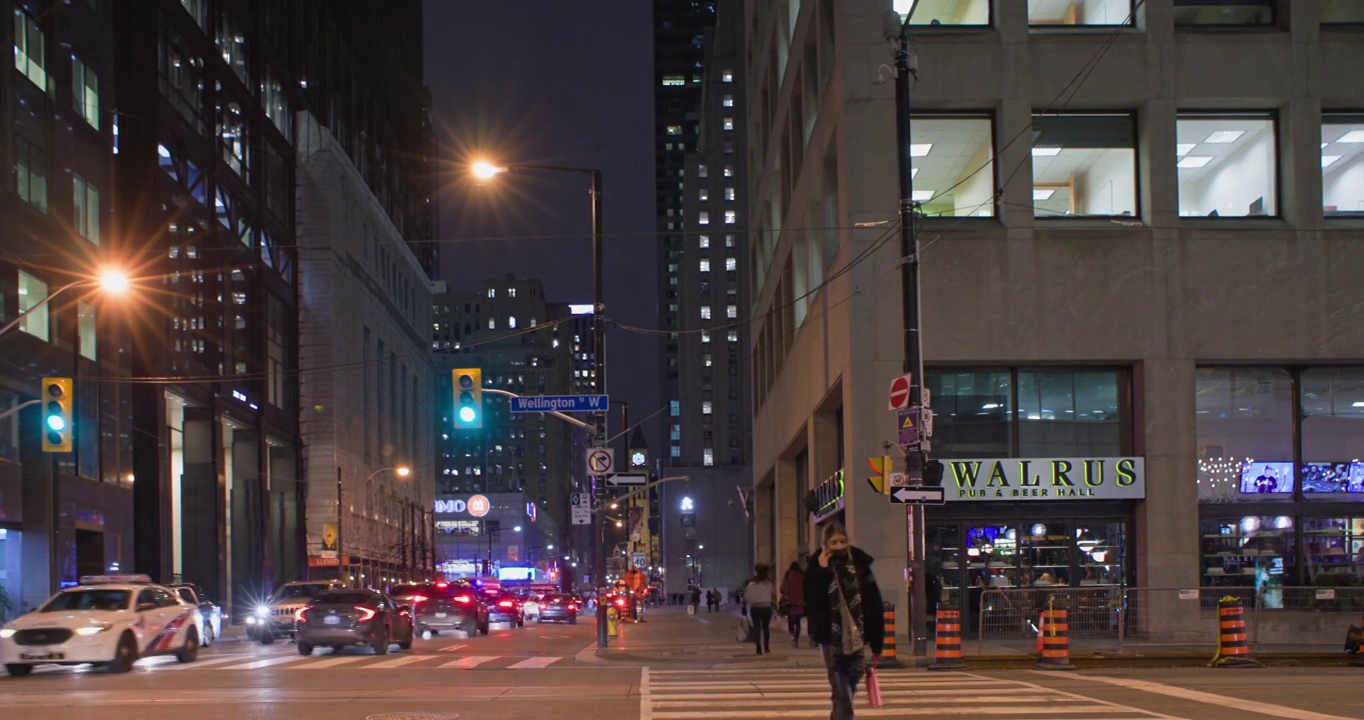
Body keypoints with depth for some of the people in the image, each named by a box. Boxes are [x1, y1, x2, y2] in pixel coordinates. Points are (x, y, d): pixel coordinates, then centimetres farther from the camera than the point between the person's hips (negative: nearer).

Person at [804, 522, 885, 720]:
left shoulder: (860, 566, 0)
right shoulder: (818, 569, -3)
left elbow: (874, 604, 1)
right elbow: (813, 602, -17)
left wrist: (875, 640, -1)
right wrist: (822, 572, -19)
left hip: (858, 640, 2)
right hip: (833, 641, -2)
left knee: (848, 690, 12)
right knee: (842, 694, -3)